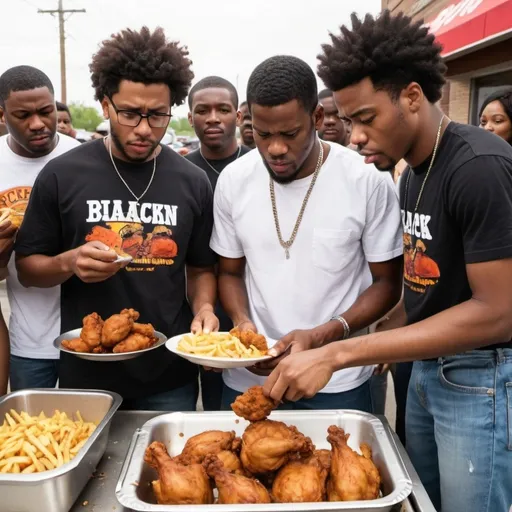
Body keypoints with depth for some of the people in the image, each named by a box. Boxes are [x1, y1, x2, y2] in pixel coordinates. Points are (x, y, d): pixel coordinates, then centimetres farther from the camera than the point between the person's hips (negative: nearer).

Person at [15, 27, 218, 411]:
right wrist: (68, 263, -19)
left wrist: (203, 308, -13)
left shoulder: (192, 182, -1)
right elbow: (28, 268, 2)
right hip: (86, 374, -1)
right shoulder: (61, 175, -5)